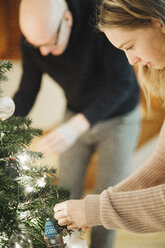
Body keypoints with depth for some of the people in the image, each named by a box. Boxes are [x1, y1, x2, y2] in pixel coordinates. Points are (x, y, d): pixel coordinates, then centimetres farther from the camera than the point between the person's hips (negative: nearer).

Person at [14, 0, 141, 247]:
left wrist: (77, 126, -48)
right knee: (67, 195, 6)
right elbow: (27, 93, -11)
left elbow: (122, 82, -37)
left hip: (119, 118, -3)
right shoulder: (35, 34, -21)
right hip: (76, 116, 4)